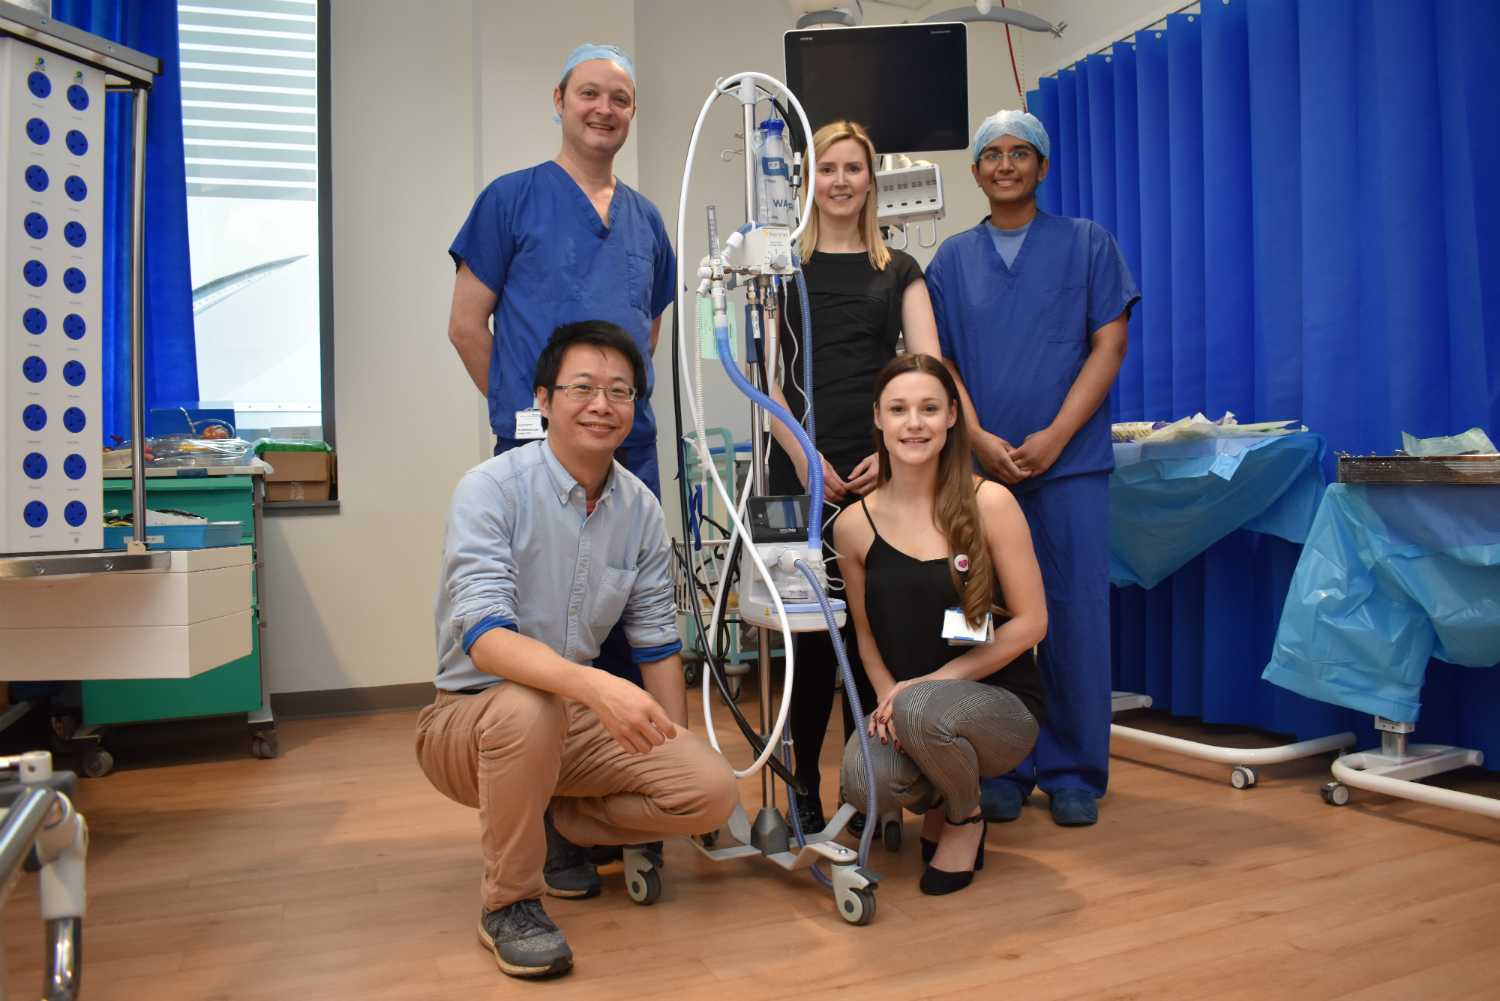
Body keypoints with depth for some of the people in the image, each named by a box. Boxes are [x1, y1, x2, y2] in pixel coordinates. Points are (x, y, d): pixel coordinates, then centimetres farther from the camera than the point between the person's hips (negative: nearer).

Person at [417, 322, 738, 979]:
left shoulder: (641, 510, 0)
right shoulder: (492, 488, -17)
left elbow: (657, 644, 8)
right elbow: (483, 635, -30)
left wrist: (676, 754, 3)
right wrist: (594, 685, -46)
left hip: (580, 723, 5)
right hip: (469, 717, -4)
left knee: (714, 790, -15)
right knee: (528, 704, -38)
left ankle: (553, 826, 10)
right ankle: (507, 902, -13)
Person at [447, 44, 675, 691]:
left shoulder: (645, 218, 15)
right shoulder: (512, 198, 1)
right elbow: (467, 324, 0)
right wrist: (523, 407, 1)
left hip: (633, 446, 5)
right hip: (536, 445, -5)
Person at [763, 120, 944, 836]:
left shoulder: (899, 271, 14)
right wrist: (802, 456, -11)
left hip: (881, 469, 2)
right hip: (803, 468, -1)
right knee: (809, 629, -1)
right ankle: (802, 789, 11)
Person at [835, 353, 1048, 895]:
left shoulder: (989, 504, -10)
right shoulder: (855, 525, -1)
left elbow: (1030, 621, -8)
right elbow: (867, 634, 9)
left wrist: (934, 680, -15)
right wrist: (889, 699, -11)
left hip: (1000, 704, -2)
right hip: (904, 701, 2)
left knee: (924, 710, -35)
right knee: (864, 780, -29)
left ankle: (966, 817, 3)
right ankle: (935, 800, 13)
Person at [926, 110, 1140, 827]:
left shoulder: (1087, 244, 8)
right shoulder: (954, 257, 13)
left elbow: (1109, 345, 1)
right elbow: (940, 361, 8)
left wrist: (1054, 436, -11)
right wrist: (979, 439, -8)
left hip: (1069, 461, -1)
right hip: (979, 465, 2)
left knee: (1075, 615, 0)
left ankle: (1074, 774, 13)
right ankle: (1004, 769, 16)